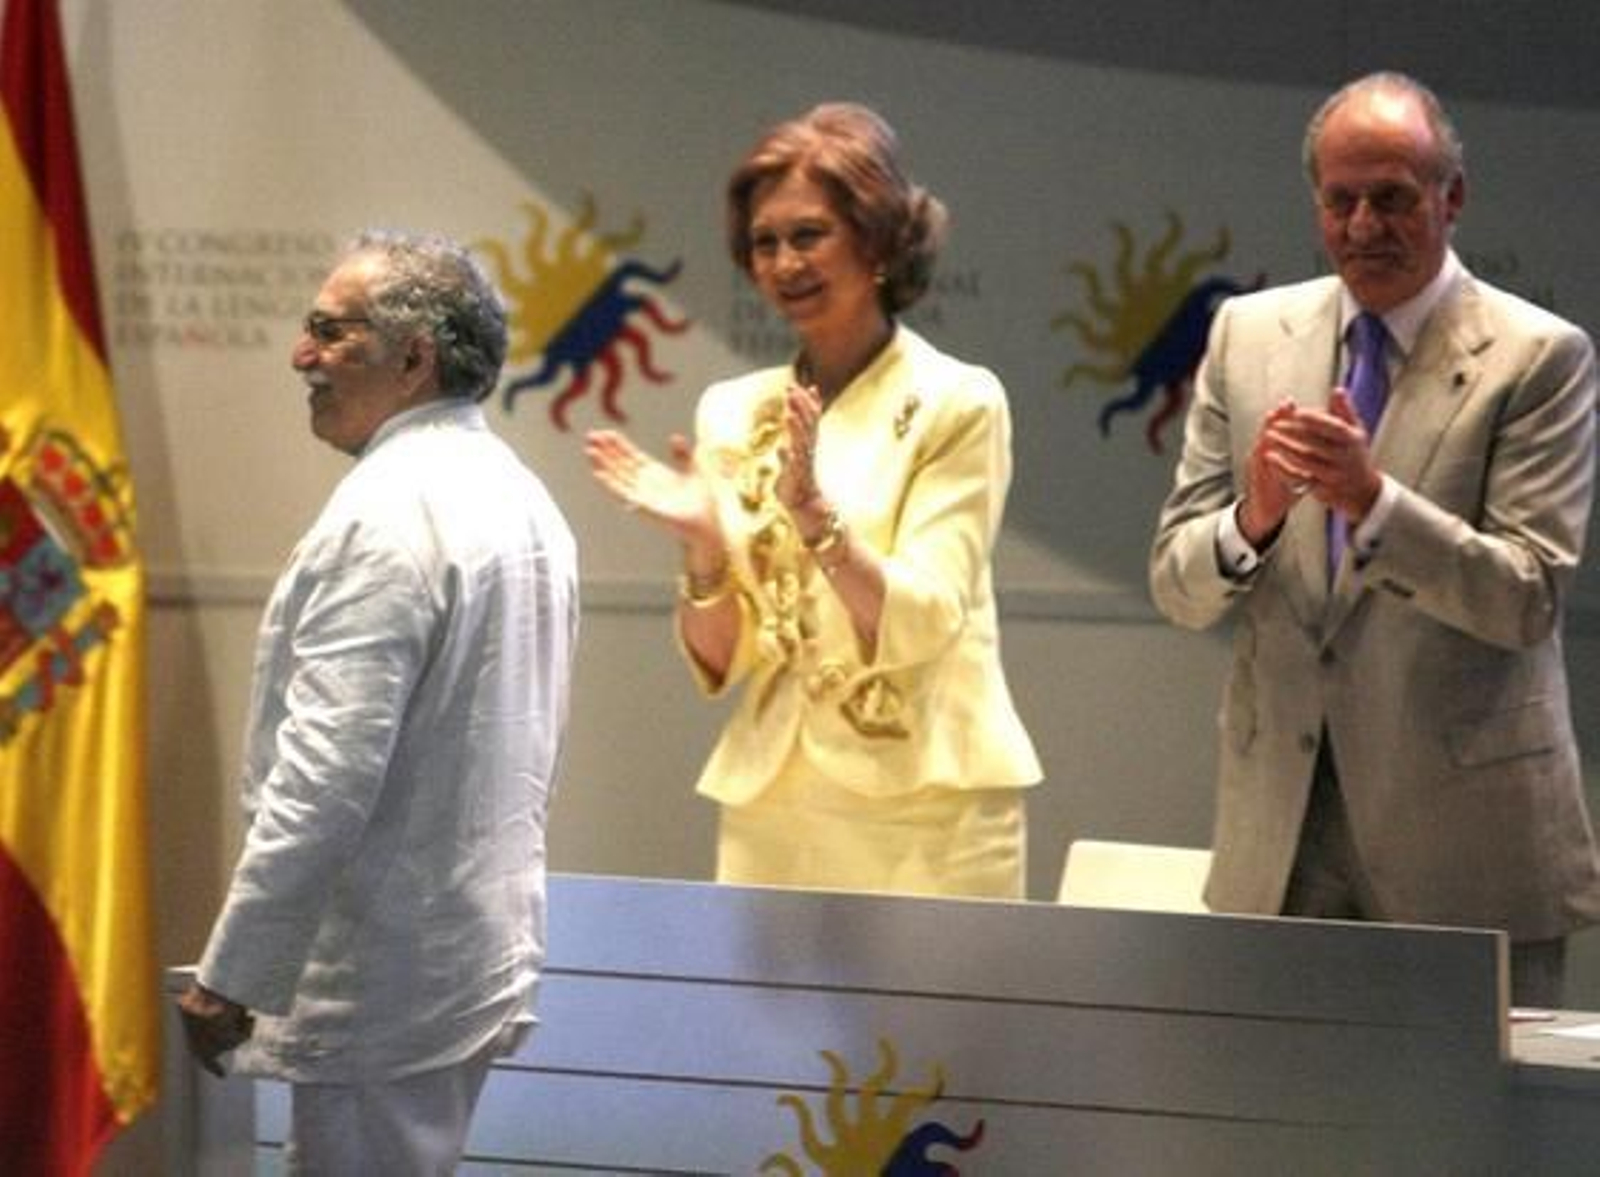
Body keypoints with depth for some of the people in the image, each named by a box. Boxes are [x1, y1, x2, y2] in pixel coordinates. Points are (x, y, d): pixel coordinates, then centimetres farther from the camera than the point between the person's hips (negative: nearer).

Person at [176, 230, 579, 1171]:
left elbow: (326, 777, -23)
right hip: (486, 946, 10)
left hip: (387, 982, -10)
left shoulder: (389, 513, -18)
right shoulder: (521, 497, 13)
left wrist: (230, 977, -18)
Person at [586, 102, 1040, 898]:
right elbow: (720, 664, 7)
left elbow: (918, 629, -12)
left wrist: (816, 514, -26)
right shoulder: (733, 412, 9)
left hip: (923, 812, -4)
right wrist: (703, 548, -12)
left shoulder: (956, 404, -3)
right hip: (770, 806, 4)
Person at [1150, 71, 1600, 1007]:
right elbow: (1177, 586, 6)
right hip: (1281, 824, 3)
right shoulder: (1248, 335, 9)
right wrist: (1253, 516, -16)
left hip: (1466, 830, -3)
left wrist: (1373, 499, -24)